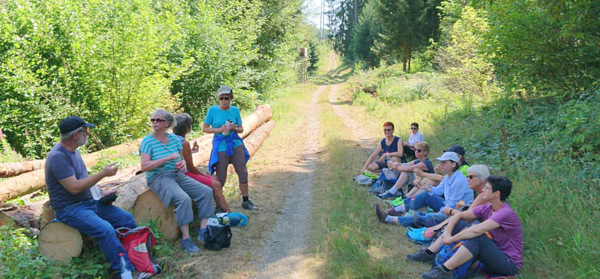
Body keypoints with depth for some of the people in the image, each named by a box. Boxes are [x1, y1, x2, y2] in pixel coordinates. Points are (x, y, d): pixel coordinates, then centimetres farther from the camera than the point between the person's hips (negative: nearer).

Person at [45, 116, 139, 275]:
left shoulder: (72, 151, 11)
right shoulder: (58, 157, -19)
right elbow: (74, 187, -24)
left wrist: (100, 193, 9)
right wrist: (103, 174, -21)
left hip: (90, 202, 9)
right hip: (70, 209, -9)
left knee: (127, 219, 0)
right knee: (105, 229, -30)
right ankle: (127, 271, -22)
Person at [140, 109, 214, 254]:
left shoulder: (174, 139, 8)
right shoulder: (148, 141, -7)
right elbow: (144, 166, -17)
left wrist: (183, 163, -5)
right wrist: (167, 158, -23)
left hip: (178, 176, 7)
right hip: (159, 178, -6)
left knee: (206, 191, -9)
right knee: (184, 199, -32)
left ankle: (203, 231, -8)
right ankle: (186, 239, -23)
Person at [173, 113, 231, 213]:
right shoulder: (184, 143, -21)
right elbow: (190, 167, -15)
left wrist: (190, 151, 21)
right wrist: (203, 174, -1)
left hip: (180, 174, 11)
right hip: (185, 175, -11)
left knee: (214, 180, 14)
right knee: (216, 185, -14)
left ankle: (220, 209, 12)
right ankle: (228, 213, -13)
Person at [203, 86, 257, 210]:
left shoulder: (235, 110, 5)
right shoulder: (213, 110, -4)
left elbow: (241, 129, 10)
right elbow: (205, 128, -1)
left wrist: (234, 128, -12)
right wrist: (219, 130, -15)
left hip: (236, 145, 3)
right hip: (220, 147, -3)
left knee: (243, 173, 3)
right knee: (221, 178, 1)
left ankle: (245, 201, 17)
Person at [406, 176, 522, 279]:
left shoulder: (506, 213, -24)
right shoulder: (487, 208, 0)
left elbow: (476, 230, -35)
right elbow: (459, 215, 2)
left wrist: (451, 239, -27)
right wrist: (447, 233, -14)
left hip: (510, 264, -8)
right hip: (493, 254, 8)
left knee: (477, 236, -35)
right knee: (459, 224, 0)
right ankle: (429, 254, -1)